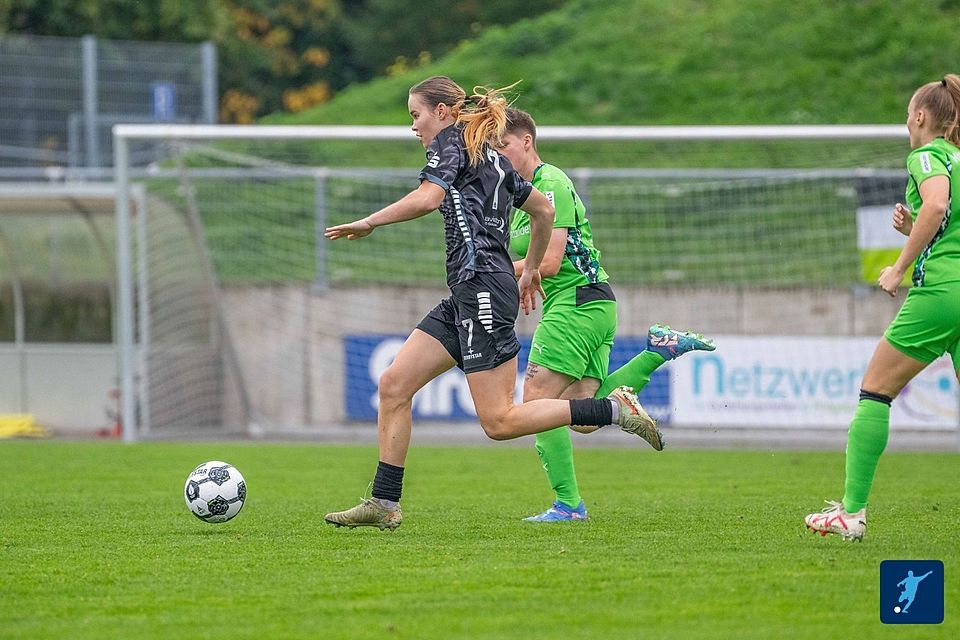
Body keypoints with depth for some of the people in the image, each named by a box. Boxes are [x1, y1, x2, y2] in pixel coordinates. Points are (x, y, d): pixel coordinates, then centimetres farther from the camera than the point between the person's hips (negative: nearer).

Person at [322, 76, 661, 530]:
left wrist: (368, 223, -12)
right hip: (467, 294, 10)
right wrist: (531, 271, 40)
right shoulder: (492, 159, 23)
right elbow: (544, 209, 31)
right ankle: (383, 505, 3)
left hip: (482, 284, -10)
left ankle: (615, 409, -9)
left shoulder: (450, 141, -2)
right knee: (394, 383, 5)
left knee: (499, 421, -12)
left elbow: (427, 198, -20)